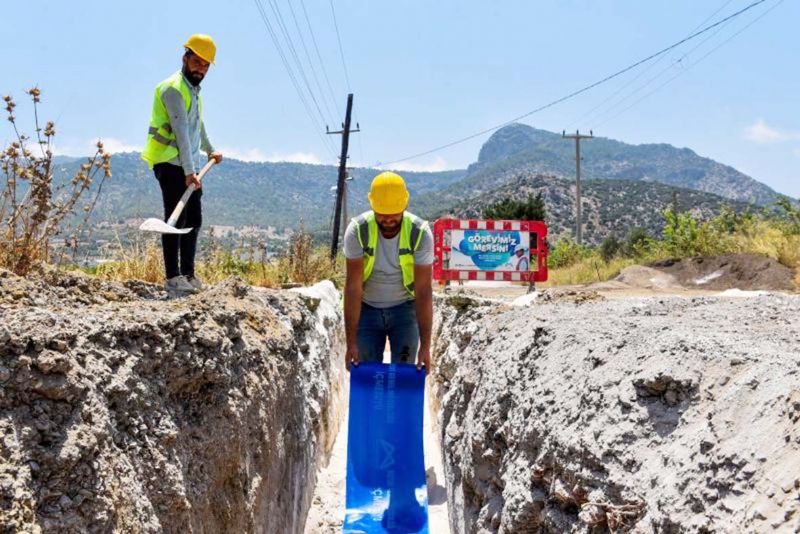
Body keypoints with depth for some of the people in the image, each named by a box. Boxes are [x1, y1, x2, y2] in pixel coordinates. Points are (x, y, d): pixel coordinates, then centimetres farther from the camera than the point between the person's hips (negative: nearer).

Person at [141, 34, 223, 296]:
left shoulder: (193, 89, 19)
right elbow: (181, 132, -22)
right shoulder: (173, 88, -13)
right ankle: (172, 278, -6)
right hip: (172, 165, -9)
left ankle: (187, 274, 17)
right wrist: (189, 171, -28)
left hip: (189, 167, 9)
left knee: (193, 220, 10)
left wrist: (210, 150, 45)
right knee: (175, 220, -9)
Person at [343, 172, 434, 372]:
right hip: (367, 309, 0)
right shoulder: (357, 231, -21)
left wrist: (425, 346, -24)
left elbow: (423, 291, -21)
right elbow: (353, 287, -20)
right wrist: (351, 342, -22)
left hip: (404, 308, 0)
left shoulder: (420, 233, -21)